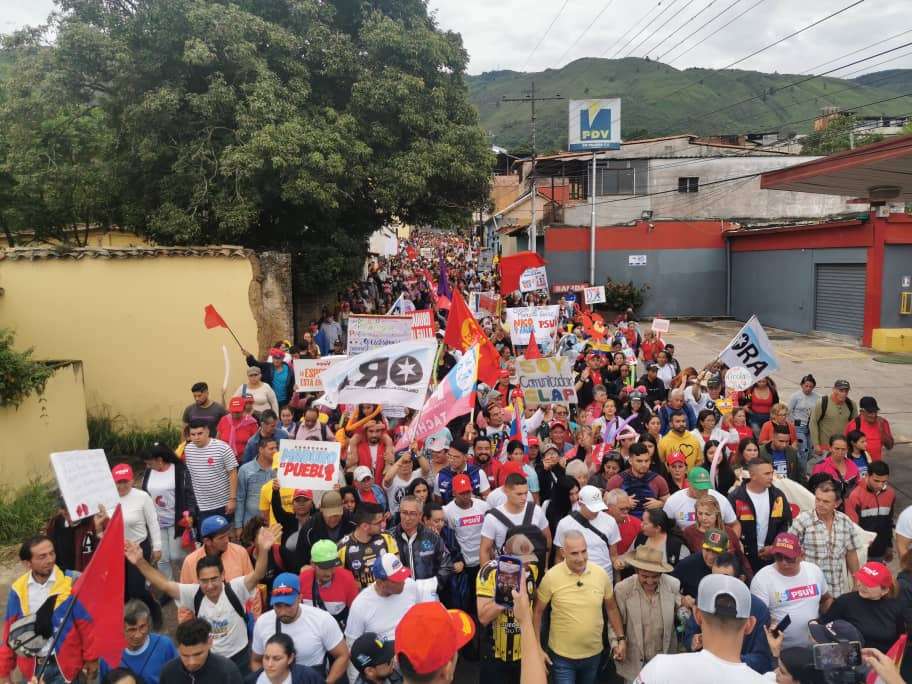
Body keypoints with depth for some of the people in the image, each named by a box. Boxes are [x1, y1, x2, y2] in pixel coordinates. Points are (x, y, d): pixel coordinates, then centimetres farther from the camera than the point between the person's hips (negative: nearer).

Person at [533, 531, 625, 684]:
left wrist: (621, 638, 5)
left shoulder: (601, 574, -8)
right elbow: (537, 612, -6)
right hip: (562, 656, -3)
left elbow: (611, 608, 7)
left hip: (594, 654, 3)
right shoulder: (551, 576, -17)